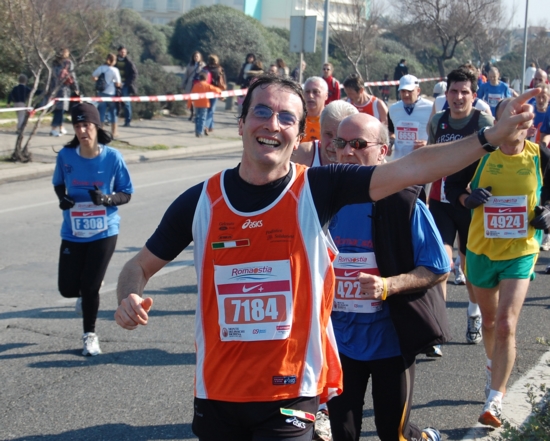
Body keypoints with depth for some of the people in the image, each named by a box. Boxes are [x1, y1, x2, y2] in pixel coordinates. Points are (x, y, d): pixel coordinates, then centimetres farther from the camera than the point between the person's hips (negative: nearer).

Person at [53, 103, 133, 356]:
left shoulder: (112, 157, -11)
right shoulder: (66, 156, -6)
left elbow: (126, 194, -3)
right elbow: (58, 183, 12)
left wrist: (107, 199, -23)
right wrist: (62, 197, -10)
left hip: (104, 232, -2)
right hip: (73, 233, 2)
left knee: (90, 286, -1)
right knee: (68, 288, 0)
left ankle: (90, 335, 24)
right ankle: (85, 296, 40)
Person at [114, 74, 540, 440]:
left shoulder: (318, 190, -6)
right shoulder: (199, 201, -2)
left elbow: (410, 169, -15)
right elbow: (141, 265, 9)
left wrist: (491, 137, -25)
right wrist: (130, 298, -13)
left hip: (291, 392, -2)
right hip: (217, 392, 2)